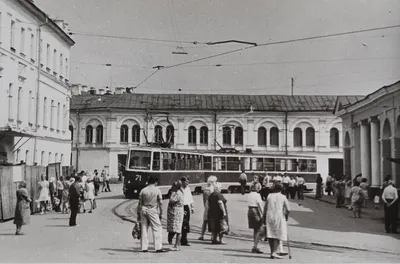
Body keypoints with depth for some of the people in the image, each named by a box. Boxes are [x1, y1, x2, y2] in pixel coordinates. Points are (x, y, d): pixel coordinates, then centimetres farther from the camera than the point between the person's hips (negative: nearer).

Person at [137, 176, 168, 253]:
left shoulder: (143, 190, 6)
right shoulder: (157, 190, 0)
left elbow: (140, 203, 5)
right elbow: (160, 203, 0)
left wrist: (138, 214, 11)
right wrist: (161, 213, 7)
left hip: (143, 210, 4)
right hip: (152, 210, -3)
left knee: (144, 229, 9)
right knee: (157, 228, 1)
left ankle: (144, 247, 11)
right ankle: (158, 247, -4)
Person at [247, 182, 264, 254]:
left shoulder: (249, 195, 9)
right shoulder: (257, 195, -12)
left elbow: (249, 204, 10)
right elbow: (259, 205, -16)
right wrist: (262, 213, -13)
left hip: (250, 211, 8)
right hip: (256, 211, -8)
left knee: (255, 230, 16)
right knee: (258, 230, -3)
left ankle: (255, 247, 20)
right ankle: (255, 247, -9)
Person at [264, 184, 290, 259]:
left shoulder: (269, 196, 9)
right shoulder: (283, 197, 2)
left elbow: (265, 209, 10)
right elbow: (288, 210, -3)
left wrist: (264, 218, 19)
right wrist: (286, 216, 15)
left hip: (269, 217, 3)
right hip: (279, 217, -3)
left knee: (270, 235, 8)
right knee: (278, 236, 1)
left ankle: (272, 252, 12)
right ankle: (274, 252, -10)